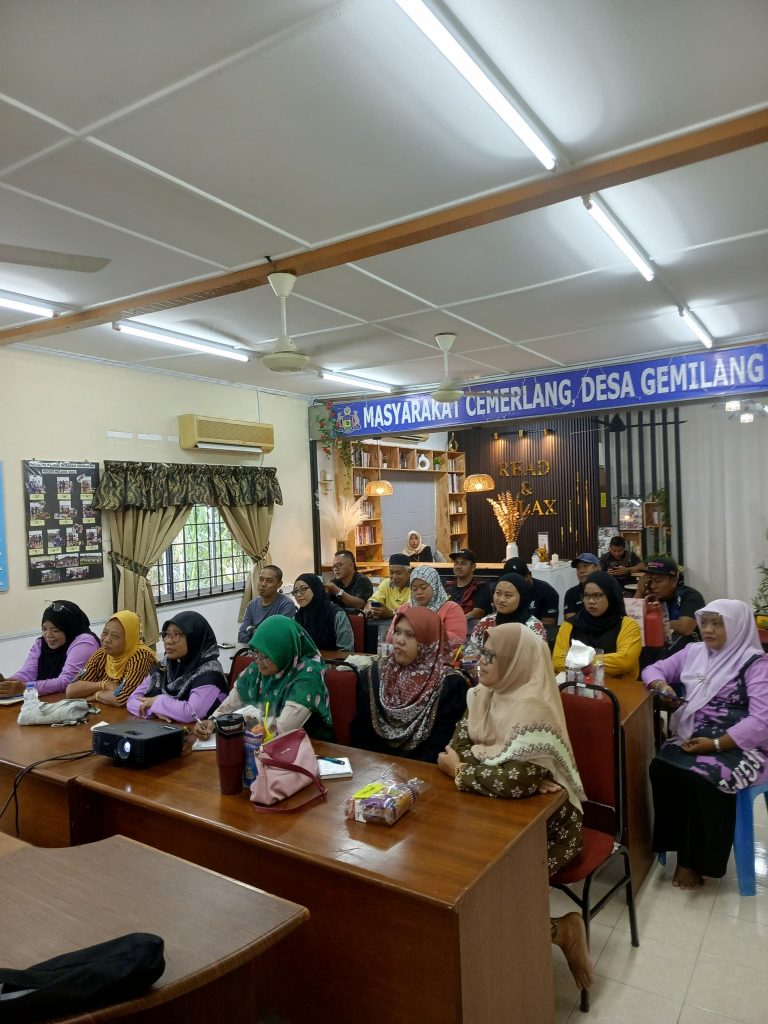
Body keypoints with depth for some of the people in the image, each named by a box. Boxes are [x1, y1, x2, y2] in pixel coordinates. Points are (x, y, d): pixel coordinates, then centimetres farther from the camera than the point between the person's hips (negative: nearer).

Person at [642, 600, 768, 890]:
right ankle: (681, 850, -9)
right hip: (691, 738, 5)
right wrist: (661, 685, -5)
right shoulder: (693, 652, 11)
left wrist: (716, 744, -21)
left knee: (700, 778, -32)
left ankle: (694, 860, -10)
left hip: (738, 745, -5)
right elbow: (653, 669, 20)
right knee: (660, 768, -25)